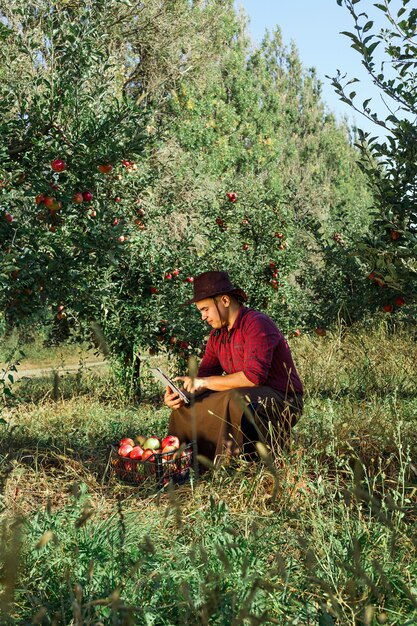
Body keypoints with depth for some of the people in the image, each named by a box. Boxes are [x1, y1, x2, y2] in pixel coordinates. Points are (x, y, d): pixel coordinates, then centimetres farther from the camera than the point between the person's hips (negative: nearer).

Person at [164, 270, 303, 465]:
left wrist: (204, 382, -22)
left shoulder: (257, 324, -18)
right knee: (186, 405, 4)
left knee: (235, 401, -37)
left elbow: (254, 376, -28)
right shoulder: (217, 334, 9)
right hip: (245, 396, 9)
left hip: (281, 400, -9)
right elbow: (205, 373, 9)